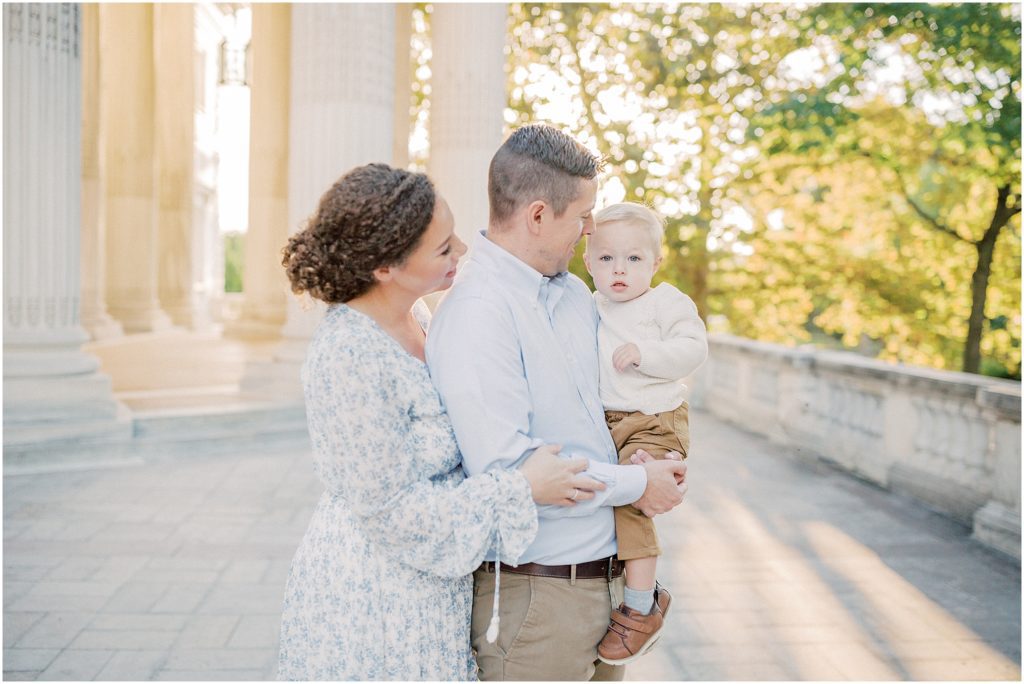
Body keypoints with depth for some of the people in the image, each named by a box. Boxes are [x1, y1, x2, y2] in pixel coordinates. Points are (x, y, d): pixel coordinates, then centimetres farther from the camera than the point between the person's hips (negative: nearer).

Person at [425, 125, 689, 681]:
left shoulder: (575, 293, 8)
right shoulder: (476, 313, -20)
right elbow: (505, 469, -26)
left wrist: (653, 465, 4)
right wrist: (636, 483, -14)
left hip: (605, 573, 8)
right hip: (534, 595, -8)